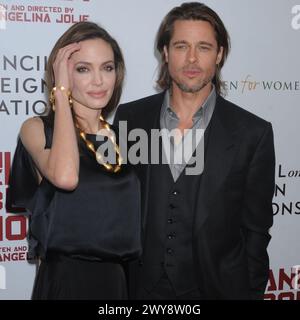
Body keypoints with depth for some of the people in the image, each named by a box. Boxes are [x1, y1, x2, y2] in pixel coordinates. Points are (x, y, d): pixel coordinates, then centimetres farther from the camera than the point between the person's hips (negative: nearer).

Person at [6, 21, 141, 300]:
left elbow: (129, 222, 7)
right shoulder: (37, 129, -6)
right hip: (65, 279, -4)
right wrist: (61, 92, -19)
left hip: (120, 279, 4)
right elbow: (65, 177, -29)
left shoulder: (119, 133, 3)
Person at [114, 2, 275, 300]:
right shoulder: (129, 117, -4)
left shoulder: (253, 133, -9)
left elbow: (255, 229, -3)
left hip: (216, 287, -1)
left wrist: (251, 292, -2)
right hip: (139, 286, 2)